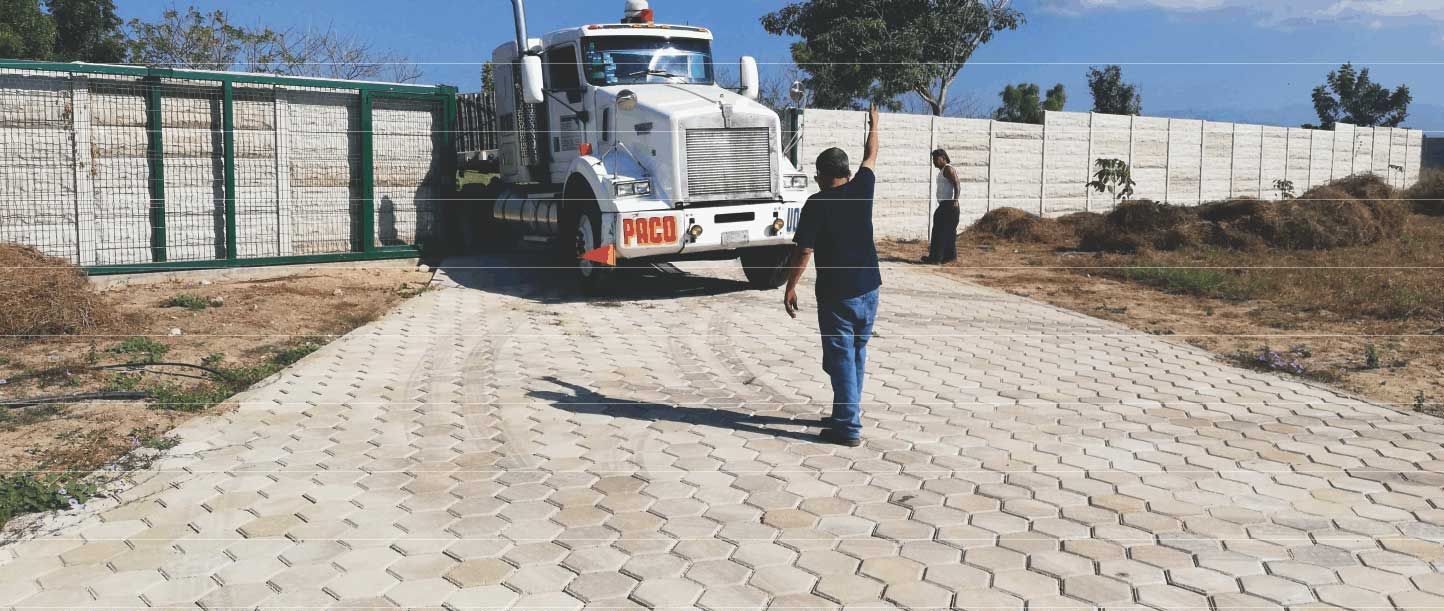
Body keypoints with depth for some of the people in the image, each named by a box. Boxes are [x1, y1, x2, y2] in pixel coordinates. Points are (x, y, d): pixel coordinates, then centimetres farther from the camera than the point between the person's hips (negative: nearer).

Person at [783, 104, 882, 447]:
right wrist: (873, 127, 37)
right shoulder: (862, 189, 2)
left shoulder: (816, 204, -11)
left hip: (836, 294, -5)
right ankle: (847, 413, 28)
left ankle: (848, 428, 0)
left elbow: (804, 251, -13)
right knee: (857, 354, 17)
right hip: (868, 289, 5)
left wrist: (790, 288, -5)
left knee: (841, 358, -1)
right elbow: (871, 157, 21)